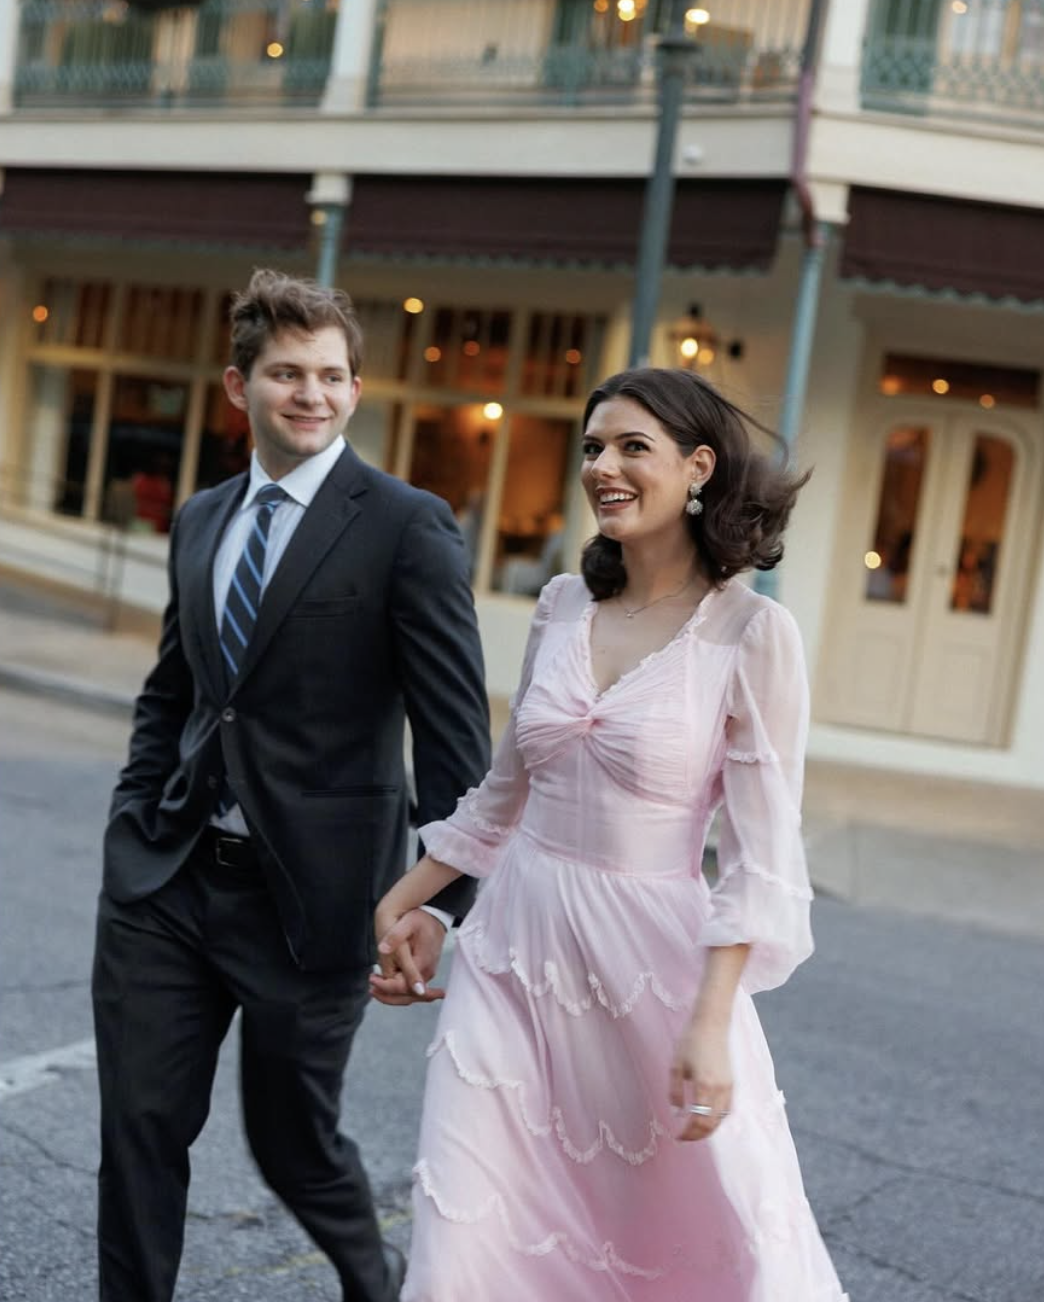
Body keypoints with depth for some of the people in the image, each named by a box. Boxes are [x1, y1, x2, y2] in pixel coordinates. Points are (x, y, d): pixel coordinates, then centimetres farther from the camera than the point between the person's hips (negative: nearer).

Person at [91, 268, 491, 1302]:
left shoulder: (408, 527, -9)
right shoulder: (200, 520, 11)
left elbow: (454, 729, -11)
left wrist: (440, 899, -14)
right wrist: (132, 822, 9)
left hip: (309, 889, -4)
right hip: (165, 880, 5)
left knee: (290, 1136, 11)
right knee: (140, 1127, 6)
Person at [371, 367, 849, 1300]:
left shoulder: (752, 634, -9)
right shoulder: (564, 606, 6)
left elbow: (760, 855, -11)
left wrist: (712, 1021, -19)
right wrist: (402, 900, 19)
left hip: (652, 959, -4)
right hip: (517, 946, 5)